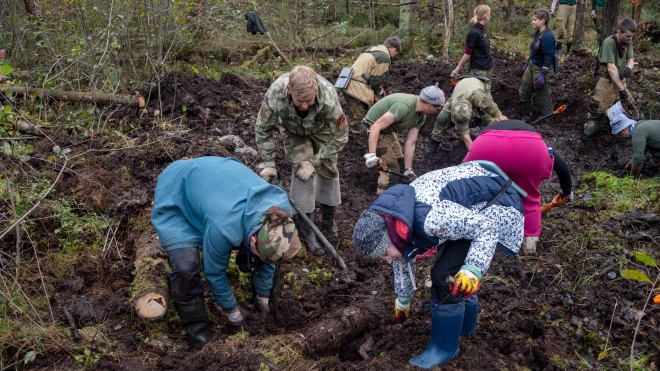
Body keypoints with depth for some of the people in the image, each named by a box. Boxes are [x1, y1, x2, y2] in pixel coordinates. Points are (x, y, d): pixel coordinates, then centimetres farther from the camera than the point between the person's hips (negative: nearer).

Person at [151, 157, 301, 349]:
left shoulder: (280, 211, -24)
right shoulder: (224, 227, -41)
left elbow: (269, 256, -5)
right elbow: (214, 271, -22)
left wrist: (262, 296, 7)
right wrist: (231, 310, -7)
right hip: (174, 193, -6)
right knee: (186, 267, -23)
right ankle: (197, 329, -2)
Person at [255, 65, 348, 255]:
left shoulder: (329, 98, -44)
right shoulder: (275, 95, -42)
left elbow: (340, 136, -26)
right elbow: (263, 129, -21)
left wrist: (314, 162, -27)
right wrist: (268, 164, -18)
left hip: (321, 129, 1)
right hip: (292, 130, 0)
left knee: (328, 168, 1)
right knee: (301, 170, -15)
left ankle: (328, 216, 27)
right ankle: (307, 228, -1)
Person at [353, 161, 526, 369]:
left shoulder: (429, 219, -36)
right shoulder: (394, 220, -5)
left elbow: (486, 227, -27)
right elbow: (404, 257, 15)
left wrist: (473, 269, -37)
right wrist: (403, 299, 30)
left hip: (497, 204, -9)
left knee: (445, 276, -12)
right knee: (455, 271, 19)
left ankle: (445, 347, 4)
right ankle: (465, 326, 41)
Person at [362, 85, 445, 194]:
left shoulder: (421, 117, -6)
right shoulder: (403, 106, -33)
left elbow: (410, 143, -4)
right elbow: (376, 127, -35)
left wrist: (408, 170, -6)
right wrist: (371, 155, -40)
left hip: (389, 130, 9)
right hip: (373, 128, -9)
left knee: (401, 164, 13)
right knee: (392, 170, -11)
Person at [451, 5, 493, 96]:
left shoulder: (482, 30, 7)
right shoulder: (474, 32, -18)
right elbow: (467, 53, -14)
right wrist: (457, 69, -12)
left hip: (488, 69, 8)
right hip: (478, 70, -8)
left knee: (486, 95, 12)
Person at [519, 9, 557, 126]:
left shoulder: (547, 36, -24)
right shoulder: (538, 33, 4)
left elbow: (548, 58, -24)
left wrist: (543, 75, -25)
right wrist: (527, 64, 21)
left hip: (541, 69, -10)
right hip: (532, 66, 10)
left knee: (543, 98, 2)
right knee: (523, 93, 18)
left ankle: (547, 124, 16)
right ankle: (526, 119, 34)